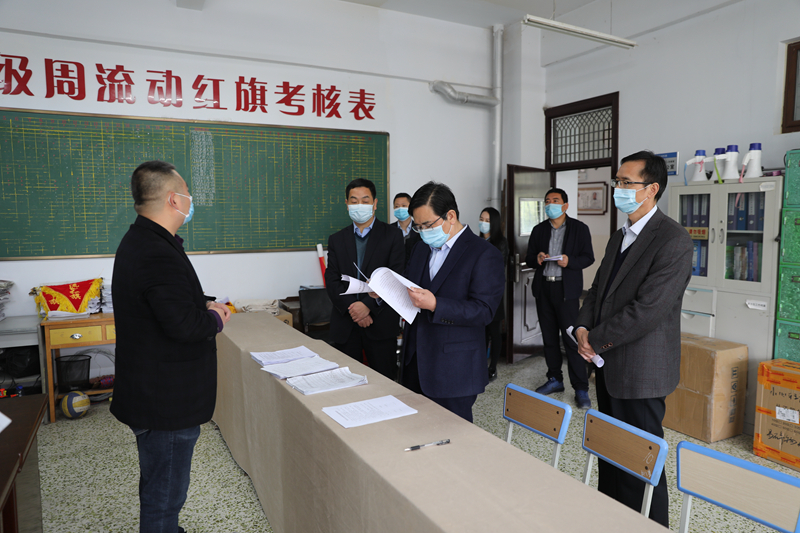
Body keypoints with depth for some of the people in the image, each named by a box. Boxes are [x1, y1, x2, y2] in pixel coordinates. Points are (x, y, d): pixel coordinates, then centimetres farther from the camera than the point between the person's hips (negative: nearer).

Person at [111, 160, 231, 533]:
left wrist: (203, 307, 5)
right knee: (165, 493, 7)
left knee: (159, 485, 28)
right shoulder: (159, 255, -26)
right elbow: (184, 326, -30)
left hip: (149, 389, 11)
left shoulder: (138, 241, 9)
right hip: (166, 400, -11)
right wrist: (215, 318, -12)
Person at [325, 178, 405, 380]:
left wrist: (369, 305, -17)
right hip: (344, 326, 3)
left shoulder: (392, 236, 3)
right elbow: (332, 281, 3)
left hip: (381, 324, -2)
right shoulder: (336, 240, 12)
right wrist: (351, 308, -12)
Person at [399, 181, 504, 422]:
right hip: (416, 365, 7)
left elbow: (483, 311, -18)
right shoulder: (421, 250, 14)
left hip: (454, 372, -6)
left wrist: (435, 305, -29)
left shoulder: (484, 254, -11)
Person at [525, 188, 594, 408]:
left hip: (566, 289, -4)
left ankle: (581, 389, 2)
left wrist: (570, 261, -19)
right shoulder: (539, 230, 12)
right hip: (543, 288, 5)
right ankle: (555, 379, 26)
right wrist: (537, 259, -11)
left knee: (571, 339, -6)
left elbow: (589, 257, 0)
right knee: (549, 337, 12)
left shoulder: (579, 228, 2)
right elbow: (529, 258, 12)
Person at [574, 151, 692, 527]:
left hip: (640, 370, -8)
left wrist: (595, 341, -14)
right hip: (608, 365, 8)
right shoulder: (619, 237, 12)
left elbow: (648, 309, -22)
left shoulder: (673, 241, -17)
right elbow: (598, 289, 15)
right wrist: (583, 328, -3)